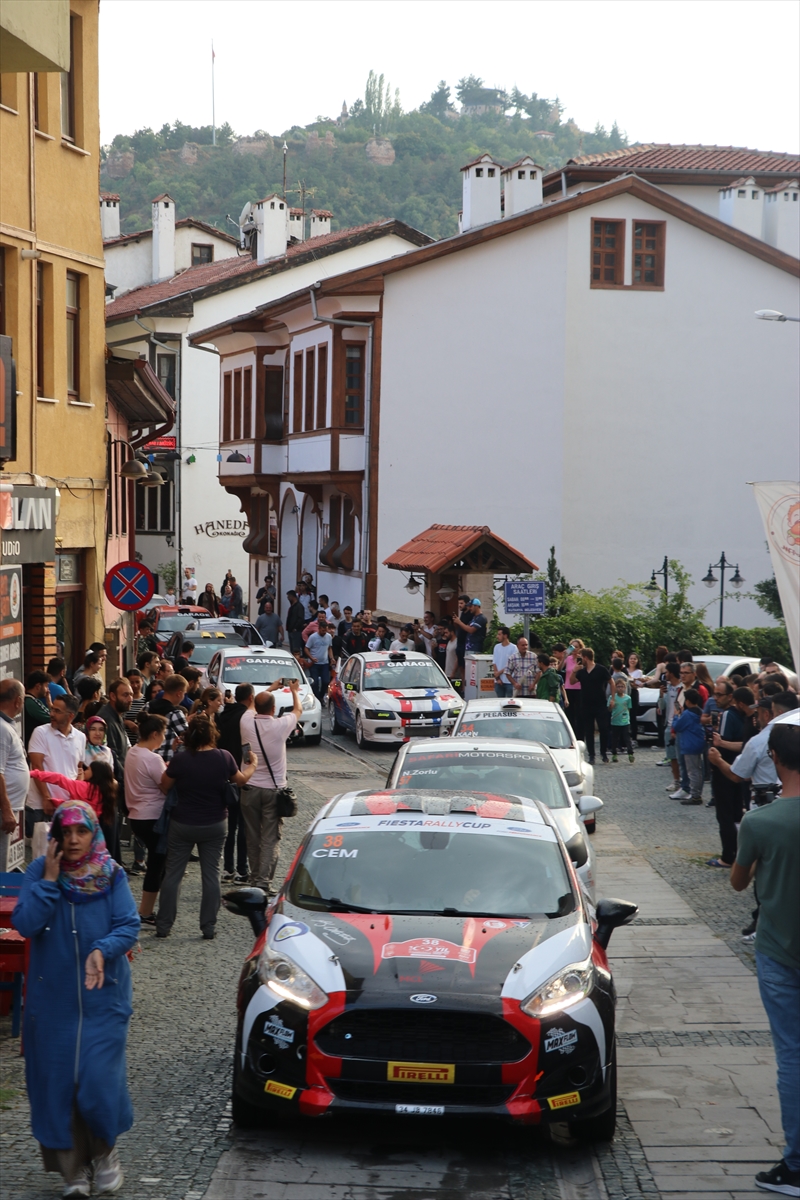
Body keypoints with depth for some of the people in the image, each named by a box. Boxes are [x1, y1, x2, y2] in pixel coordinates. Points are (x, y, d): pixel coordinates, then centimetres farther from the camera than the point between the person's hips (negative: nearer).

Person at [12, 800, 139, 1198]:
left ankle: (104, 1154, 21)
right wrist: (49, 881, -18)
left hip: (104, 998, -1)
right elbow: (24, 924, -13)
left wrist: (102, 950, -25)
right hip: (52, 999, 1)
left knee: (99, 1081, -5)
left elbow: (129, 927, -7)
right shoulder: (39, 873, -3)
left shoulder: (112, 876, -2)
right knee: (58, 1083, 3)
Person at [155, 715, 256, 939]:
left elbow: (164, 787, -5)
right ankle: (209, 927, 10)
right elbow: (240, 780, 8)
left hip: (182, 825, -2)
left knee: (173, 874, 8)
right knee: (211, 874, 9)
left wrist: (167, 769, 16)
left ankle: (163, 926, 11)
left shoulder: (180, 760, -17)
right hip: (215, 825, 2)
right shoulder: (224, 758, -10)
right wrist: (252, 765, 28)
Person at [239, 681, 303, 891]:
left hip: (250, 788, 3)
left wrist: (271, 689, 34)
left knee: (252, 836, 13)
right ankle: (264, 879, -10)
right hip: (273, 788, -3)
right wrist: (294, 690, 30)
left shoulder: (246, 722, -7)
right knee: (270, 838, -1)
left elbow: (254, 706, 18)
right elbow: (298, 710, 9)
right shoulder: (280, 725, -13)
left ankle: (255, 876, 19)